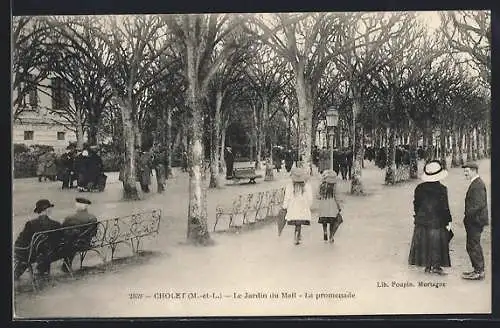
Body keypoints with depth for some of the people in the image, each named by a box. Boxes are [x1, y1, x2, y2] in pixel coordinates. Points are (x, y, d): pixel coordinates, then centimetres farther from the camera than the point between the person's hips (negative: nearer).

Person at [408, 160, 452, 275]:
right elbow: (445, 207, -11)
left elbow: (416, 204, 6)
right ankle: (436, 266, 9)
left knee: (424, 243, 10)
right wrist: (447, 221, -2)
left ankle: (427, 266, 17)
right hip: (437, 222, -4)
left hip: (421, 222, 4)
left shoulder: (419, 188, 0)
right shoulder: (442, 189, -13)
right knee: (437, 244, 6)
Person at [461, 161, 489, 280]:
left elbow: (479, 205, -25)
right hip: (474, 221, 11)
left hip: (475, 221, -11)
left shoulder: (477, 185, -18)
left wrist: (468, 216, -21)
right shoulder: (476, 183, 14)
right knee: (474, 246, 17)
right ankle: (479, 270, 25)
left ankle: (478, 272, 2)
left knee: (473, 246, -4)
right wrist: (468, 217, 15)